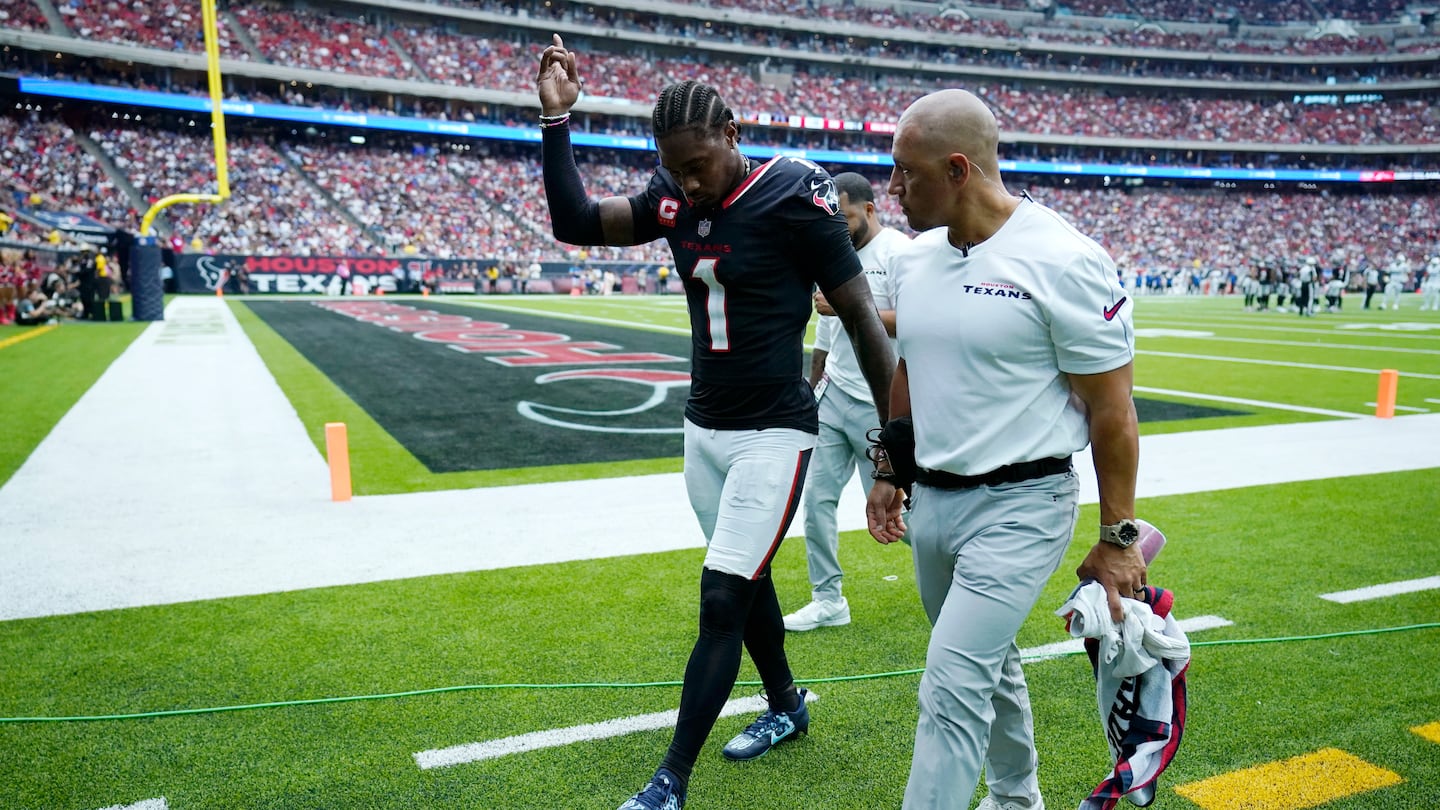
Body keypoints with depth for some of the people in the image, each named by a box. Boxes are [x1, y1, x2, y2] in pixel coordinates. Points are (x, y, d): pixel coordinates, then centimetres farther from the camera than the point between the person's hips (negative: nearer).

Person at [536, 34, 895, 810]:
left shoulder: (793, 199, -16)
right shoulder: (673, 199, 2)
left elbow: (861, 319, -12)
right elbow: (574, 223, 5)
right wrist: (555, 119, -4)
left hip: (774, 433, -6)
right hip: (704, 430, 7)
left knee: (721, 603, -5)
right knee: (745, 583, 20)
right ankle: (787, 705, 43)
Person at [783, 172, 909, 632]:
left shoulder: (897, 252, -10)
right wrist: (812, 389, 25)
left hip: (879, 405, -7)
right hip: (833, 397, 7)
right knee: (817, 498, 4)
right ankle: (828, 600, 17)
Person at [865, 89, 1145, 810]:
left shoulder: (1061, 261, -17)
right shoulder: (918, 258, 4)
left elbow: (1112, 413, -13)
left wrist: (1117, 540, -9)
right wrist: (890, 473, 15)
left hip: (1019, 507, -7)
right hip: (931, 500, 7)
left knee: (952, 688, -8)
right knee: (992, 666, 23)